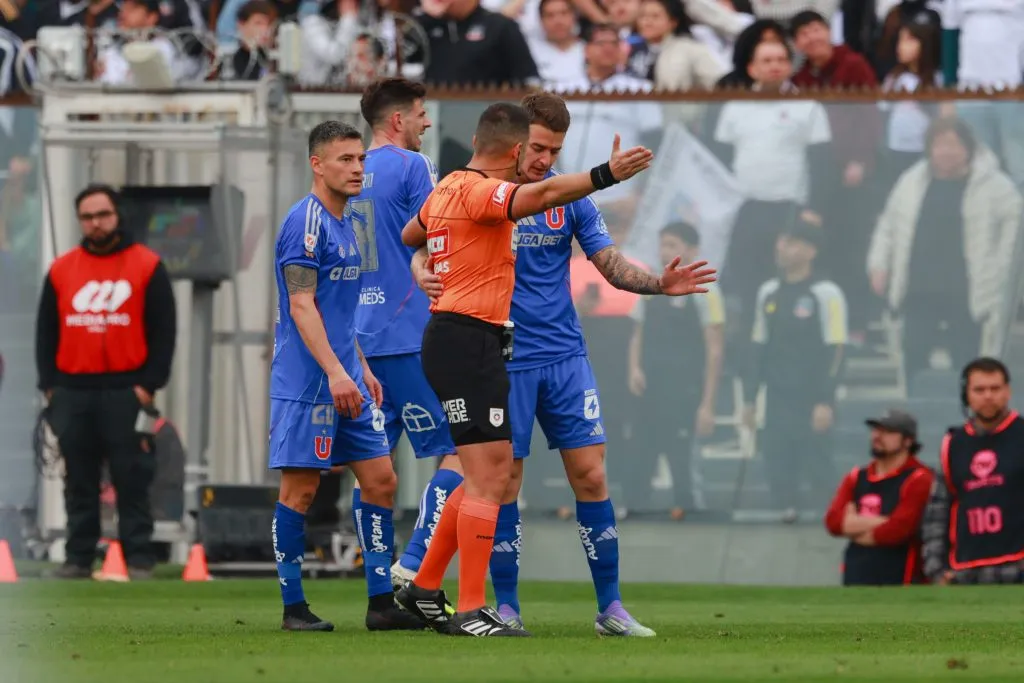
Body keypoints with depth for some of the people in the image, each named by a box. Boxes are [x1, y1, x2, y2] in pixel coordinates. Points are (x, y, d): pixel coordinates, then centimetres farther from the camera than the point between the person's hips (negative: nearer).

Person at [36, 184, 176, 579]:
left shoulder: (147, 266, 1)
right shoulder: (61, 270, 10)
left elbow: (163, 331, 0)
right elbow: (46, 331, 13)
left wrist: (149, 384, -7)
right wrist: (49, 384, 4)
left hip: (126, 393, -3)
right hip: (72, 393, 3)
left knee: (132, 480, -3)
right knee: (79, 481, 6)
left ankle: (138, 560, -1)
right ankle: (78, 558, 10)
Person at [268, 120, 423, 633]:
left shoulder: (344, 224, 16)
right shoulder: (305, 221, -12)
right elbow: (301, 306, -18)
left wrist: (362, 369, 22)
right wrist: (335, 373, -23)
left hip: (345, 381, 9)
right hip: (306, 383, -9)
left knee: (380, 479, 5)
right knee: (300, 489, -3)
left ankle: (381, 603, 7)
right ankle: (293, 607, 3)